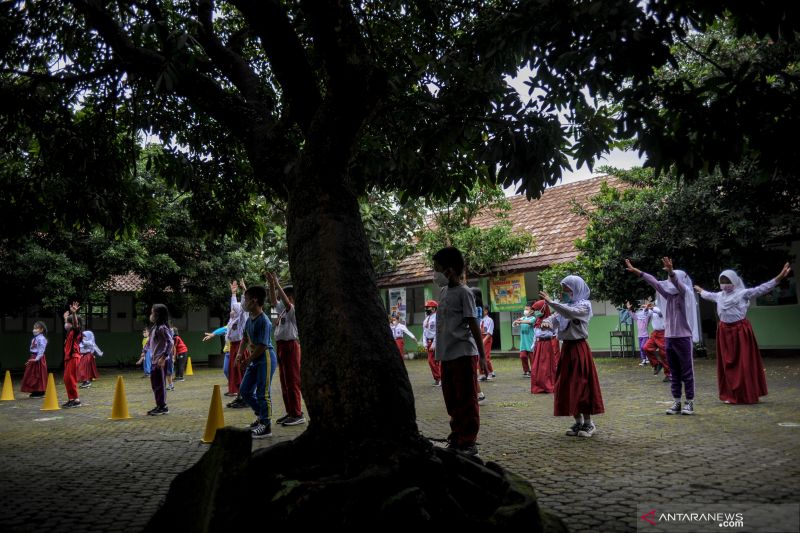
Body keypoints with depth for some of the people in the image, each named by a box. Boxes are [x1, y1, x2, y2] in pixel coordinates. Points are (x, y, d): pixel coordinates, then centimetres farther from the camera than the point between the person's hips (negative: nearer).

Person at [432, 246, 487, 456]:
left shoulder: (464, 292, -11)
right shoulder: (443, 291, 13)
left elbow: (473, 325, -13)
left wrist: (482, 355, -15)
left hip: (463, 354, -8)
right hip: (446, 356, 8)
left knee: (466, 401, 1)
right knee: (452, 401, 15)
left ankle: (468, 442, 8)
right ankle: (456, 438, 26)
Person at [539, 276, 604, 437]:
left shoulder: (584, 305, -6)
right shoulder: (565, 306, 14)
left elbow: (571, 313, -26)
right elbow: (554, 318, -1)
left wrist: (550, 302, -31)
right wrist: (546, 322, -24)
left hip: (578, 348, -7)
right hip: (566, 348, 7)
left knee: (581, 386, -4)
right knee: (568, 387, 8)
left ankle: (588, 423, 8)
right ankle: (578, 422, 18)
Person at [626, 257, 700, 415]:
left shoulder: (685, 293, -6)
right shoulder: (668, 293, 10)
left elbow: (677, 282, -26)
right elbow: (653, 281, 8)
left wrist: (671, 271, -45)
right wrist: (635, 271, 3)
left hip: (683, 337, -6)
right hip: (668, 337, 6)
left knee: (687, 372, 2)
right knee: (674, 372, 10)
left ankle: (689, 402, 9)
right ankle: (676, 402, 15)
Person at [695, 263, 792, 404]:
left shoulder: (743, 293, -7)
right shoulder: (719, 296, 10)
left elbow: (762, 289, -15)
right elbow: (708, 295, 32)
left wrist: (779, 277, -26)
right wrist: (701, 291, 50)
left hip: (740, 330, -5)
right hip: (724, 331, 5)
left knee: (744, 363, -3)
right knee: (728, 364, 7)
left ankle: (747, 395, 3)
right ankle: (731, 395, 14)